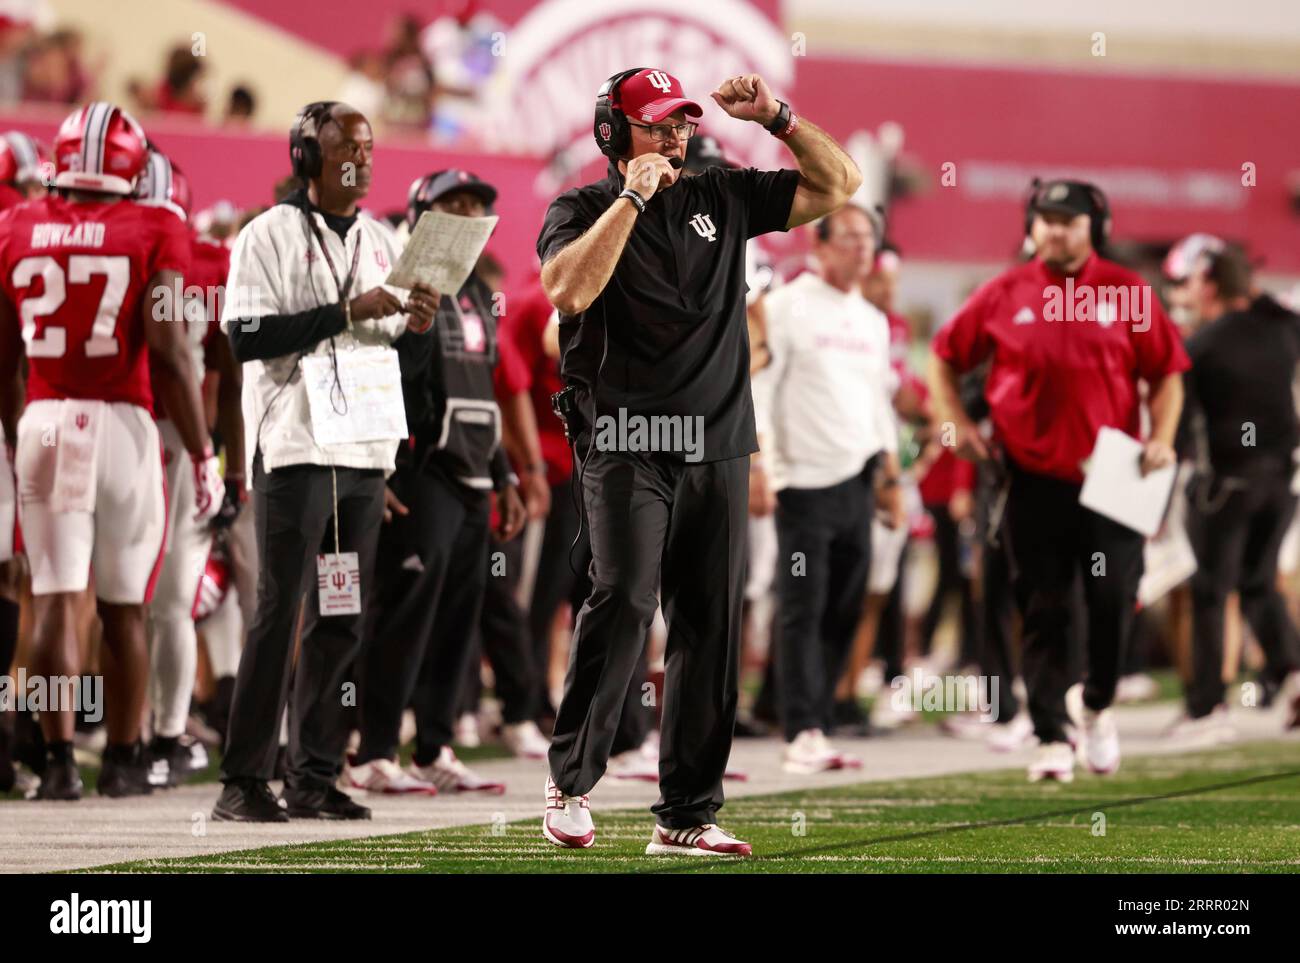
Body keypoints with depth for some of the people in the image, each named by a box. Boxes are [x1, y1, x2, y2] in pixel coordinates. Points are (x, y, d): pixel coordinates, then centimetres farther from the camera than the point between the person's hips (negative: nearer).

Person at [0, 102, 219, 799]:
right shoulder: (152, 234, -5)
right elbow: (168, 354, -9)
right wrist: (202, 454, -2)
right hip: (122, 423, -2)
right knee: (124, 607, 8)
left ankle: (58, 761, -2)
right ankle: (123, 760, 16)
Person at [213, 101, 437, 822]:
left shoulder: (380, 240, 15)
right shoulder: (270, 235, -4)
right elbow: (246, 336, -14)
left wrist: (412, 323, 0)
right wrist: (347, 312, -17)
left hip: (363, 450, 7)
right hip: (294, 446, -7)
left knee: (342, 621, 6)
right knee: (281, 611, -8)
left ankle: (314, 776, 10)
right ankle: (242, 780, -6)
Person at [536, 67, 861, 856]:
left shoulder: (723, 199, 15)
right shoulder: (583, 209, 4)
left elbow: (840, 183, 16)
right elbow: (569, 289, -17)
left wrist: (776, 118, 4)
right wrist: (633, 197, -14)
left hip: (719, 449, 5)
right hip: (626, 447, -4)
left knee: (713, 628, 2)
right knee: (624, 600, -20)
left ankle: (687, 816, 7)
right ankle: (570, 783, -7)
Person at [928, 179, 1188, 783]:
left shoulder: (1127, 293, 3)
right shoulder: (1004, 296, 5)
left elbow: (1167, 372, 6)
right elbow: (945, 357, 14)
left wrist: (1161, 438, -6)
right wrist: (954, 422, 2)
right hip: (1034, 479, 0)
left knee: (1114, 601, -3)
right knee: (1042, 614, 1)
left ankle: (1099, 706, 23)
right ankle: (1051, 739, 5)